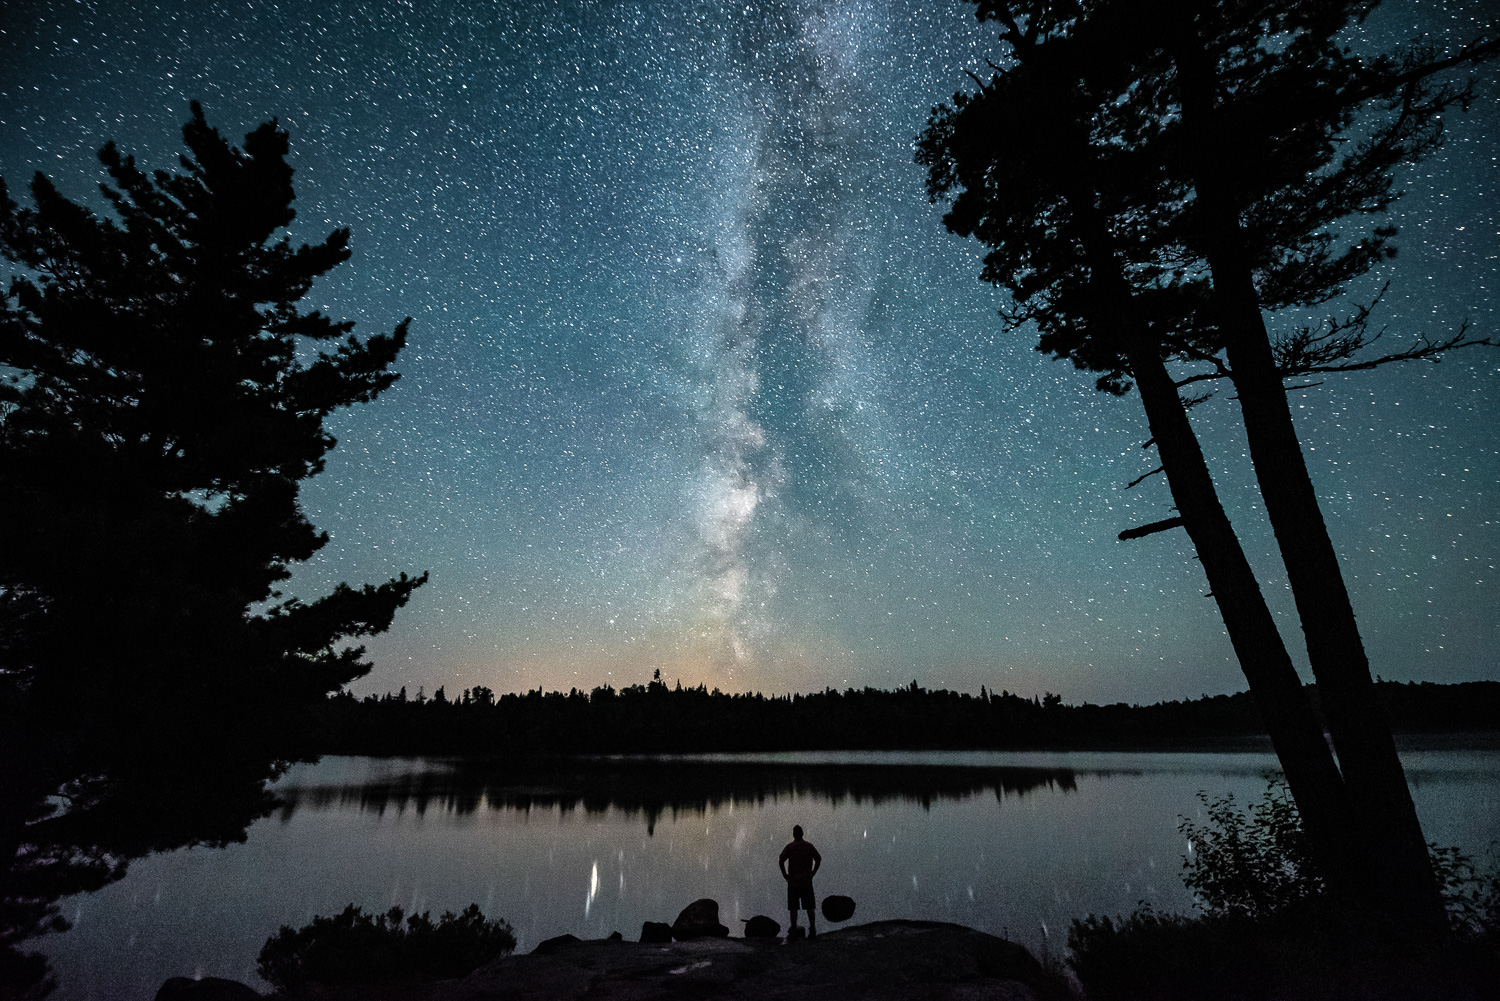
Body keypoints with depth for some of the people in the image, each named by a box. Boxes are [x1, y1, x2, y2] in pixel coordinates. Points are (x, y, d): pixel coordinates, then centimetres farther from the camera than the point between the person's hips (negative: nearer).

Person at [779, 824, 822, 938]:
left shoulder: (790, 847, -3)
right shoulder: (809, 846, 5)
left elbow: (781, 861, -14)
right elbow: (818, 859, 2)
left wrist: (784, 874, -5)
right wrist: (812, 873, 6)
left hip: (793, 881, -2)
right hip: (807, 881, 2)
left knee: (793, 907, 4)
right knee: (810, 906, 7)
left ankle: (793, 930, 4)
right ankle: (813, 930, 4)